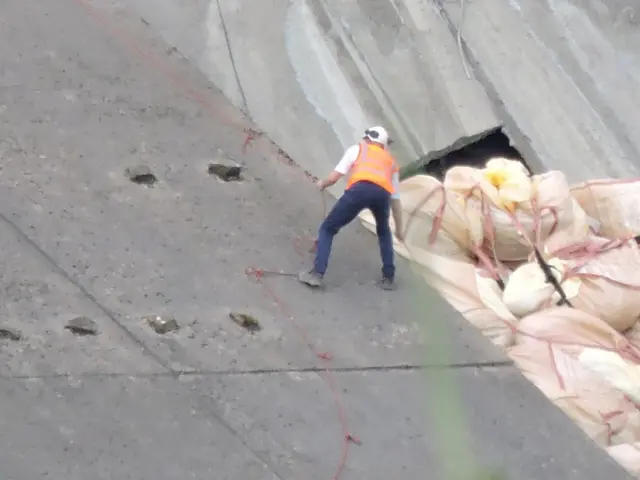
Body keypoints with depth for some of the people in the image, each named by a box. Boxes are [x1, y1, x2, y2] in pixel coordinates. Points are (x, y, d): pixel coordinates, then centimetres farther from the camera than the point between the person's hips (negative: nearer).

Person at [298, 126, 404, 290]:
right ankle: (389, 277, 26)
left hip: (360, 189, -3)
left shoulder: (357, 149, 31)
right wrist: (399, 229, 48)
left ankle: (317, 274, -1)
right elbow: (395, 200, 39)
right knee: (383, 232, 34)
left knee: (327, 229, 13)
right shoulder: (391, 161, 38)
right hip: (382, 193, 3)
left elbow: (333, 177, 21)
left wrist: (322, 184, 44)